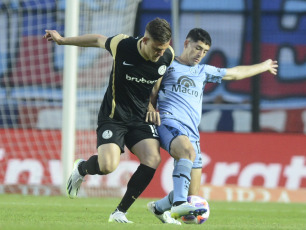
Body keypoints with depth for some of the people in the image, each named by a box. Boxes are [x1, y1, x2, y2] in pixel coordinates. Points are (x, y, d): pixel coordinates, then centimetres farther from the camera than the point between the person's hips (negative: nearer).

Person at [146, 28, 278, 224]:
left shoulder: (203, 71, 26)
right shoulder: (168, 66, 11)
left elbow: (235, 73, 37)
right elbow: (151, 95, 12)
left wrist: (264, 66, 47)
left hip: (192, 132, 6)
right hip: (170, 123, -6)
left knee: (194, 195, -2)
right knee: (188, 151, -40)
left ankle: (158, 208, 25)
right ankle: (179, 205, -47)